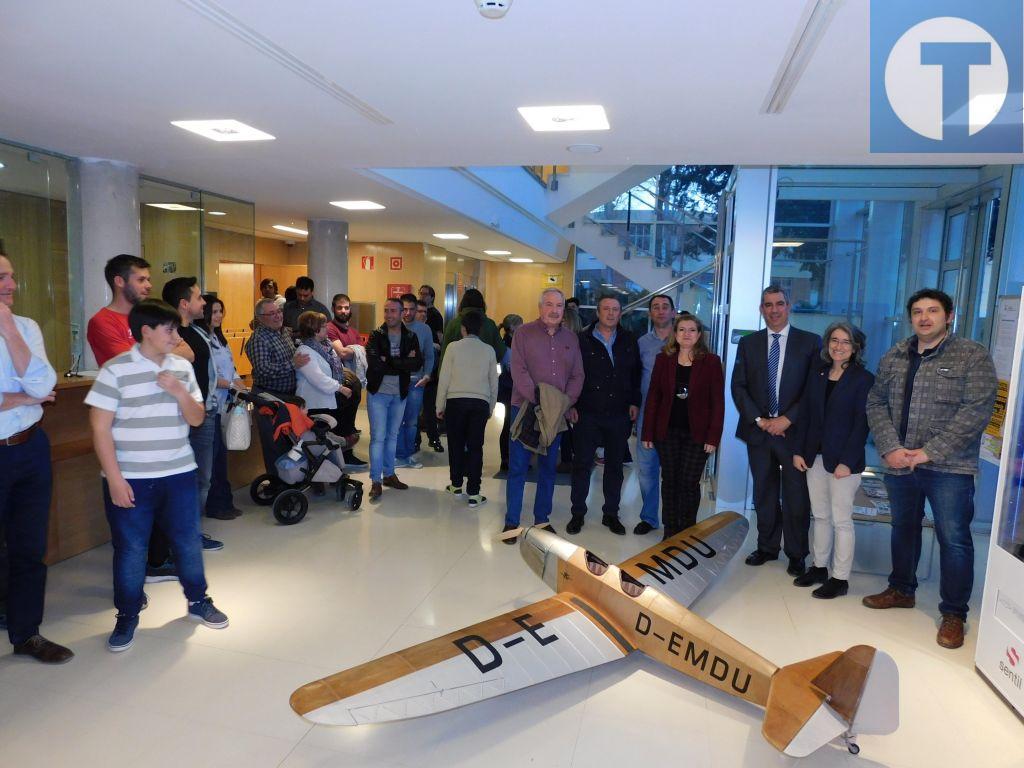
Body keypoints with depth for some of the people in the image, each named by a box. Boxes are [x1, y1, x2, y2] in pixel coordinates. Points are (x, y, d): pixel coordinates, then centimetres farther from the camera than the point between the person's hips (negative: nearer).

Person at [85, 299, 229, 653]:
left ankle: (198, 601, 30)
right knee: (130, 548, 7)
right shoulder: (114, 370, -9)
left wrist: (179, 391, -12)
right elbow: (100, 428, -9)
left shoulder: (182, 367, 5)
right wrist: (115, 479, -13)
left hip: (180, 474, 4)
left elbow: (197, 419, 6)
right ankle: (127, 616, 24)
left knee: (188, 540, 12)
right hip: (130, 478, -4)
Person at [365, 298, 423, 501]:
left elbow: (418, 363, -14)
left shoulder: (410, 337, 1)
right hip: (378, 393, -3)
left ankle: (389, 474, 29)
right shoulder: (376, 336, -6)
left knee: (392, 436, 16)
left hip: (400, 394, 3)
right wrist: (403, 363, -17)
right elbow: (374, 364, -21)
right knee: (378, 437, -4)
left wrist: (389, 361, -19)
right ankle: (376, 481, 3)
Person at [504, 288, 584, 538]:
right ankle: (512, 522, 11)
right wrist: (538, 400, -20)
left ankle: (542, 520, 24)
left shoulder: (571, 338, 10)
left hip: (558, 414, 4)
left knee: (548, 468, 12)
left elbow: (577, 376, 6)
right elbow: (519, 372, -11)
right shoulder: (524, 333, -2)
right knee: (517, 468, 1)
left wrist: (567, 403, -10)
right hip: (525, 409, -4)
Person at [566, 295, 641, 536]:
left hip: (619, 416, 3)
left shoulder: (629, 341, 7)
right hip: (587, 414, -3)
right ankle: (578, 513, 18)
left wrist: (634, 402, 6)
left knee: (615, 466, 11)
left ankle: (611, 514, 24)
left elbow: (636, 374, 13)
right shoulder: (582, 340, -2)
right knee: (582, 464, 5)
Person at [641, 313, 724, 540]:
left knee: (690, 483, 1)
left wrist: (713, 437, -9)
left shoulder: (711, 362, -2)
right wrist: (648, 433, 0)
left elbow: (718, 402, -4)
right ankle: (670, 531, 21)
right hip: (667, 431, 2)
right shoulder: (663, 360, 4)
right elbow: (653, 397, 3)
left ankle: (688, 532, 18)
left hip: (697, 434, -2)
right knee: (670, 481, 9)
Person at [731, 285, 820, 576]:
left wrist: (788, 419, -12)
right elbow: (738, 386, 4)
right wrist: (759, 420, -7)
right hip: (758, 430, 3)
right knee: (764, 494, 12)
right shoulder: (748, 343, 7)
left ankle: (796, 554, 19)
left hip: (794, 430, -2)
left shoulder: (810, 342, 0)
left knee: (796, 496, 4)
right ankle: (767, 547, 27)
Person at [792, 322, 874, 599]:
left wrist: (847, 462, -15)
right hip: (814, 457, 5)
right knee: (820, 516, 14)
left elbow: (862, 424, -10)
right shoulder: (816, 372, 8)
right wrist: (799, 451, 4)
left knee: (841, 520, 2)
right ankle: (819, 568, 27)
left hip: (843, 460, -5)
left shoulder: (863, 379, -7)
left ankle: (840, 579, 13)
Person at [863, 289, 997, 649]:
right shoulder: (893, 358, 8)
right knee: (903, 528, 18)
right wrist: (890, 448, -9)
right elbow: (876, 403, 6)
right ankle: (901, 589, 36)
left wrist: (930, 451, -17)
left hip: (949, 468, -4)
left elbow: (976, 410, -13)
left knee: (954, 539, 0)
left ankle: (953, 613, 15)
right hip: (899, 464, 5)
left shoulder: (973, 356, -5)